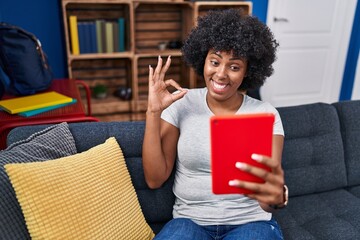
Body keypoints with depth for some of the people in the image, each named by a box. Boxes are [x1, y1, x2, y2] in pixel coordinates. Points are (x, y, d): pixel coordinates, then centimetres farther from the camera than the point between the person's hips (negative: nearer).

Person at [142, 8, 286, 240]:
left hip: (251, 221, 1)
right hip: (190, 220, 0)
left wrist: (276, 196, -38)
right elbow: (155, 179, -7)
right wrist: (154, 112, -14)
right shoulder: (181, 103, -4)